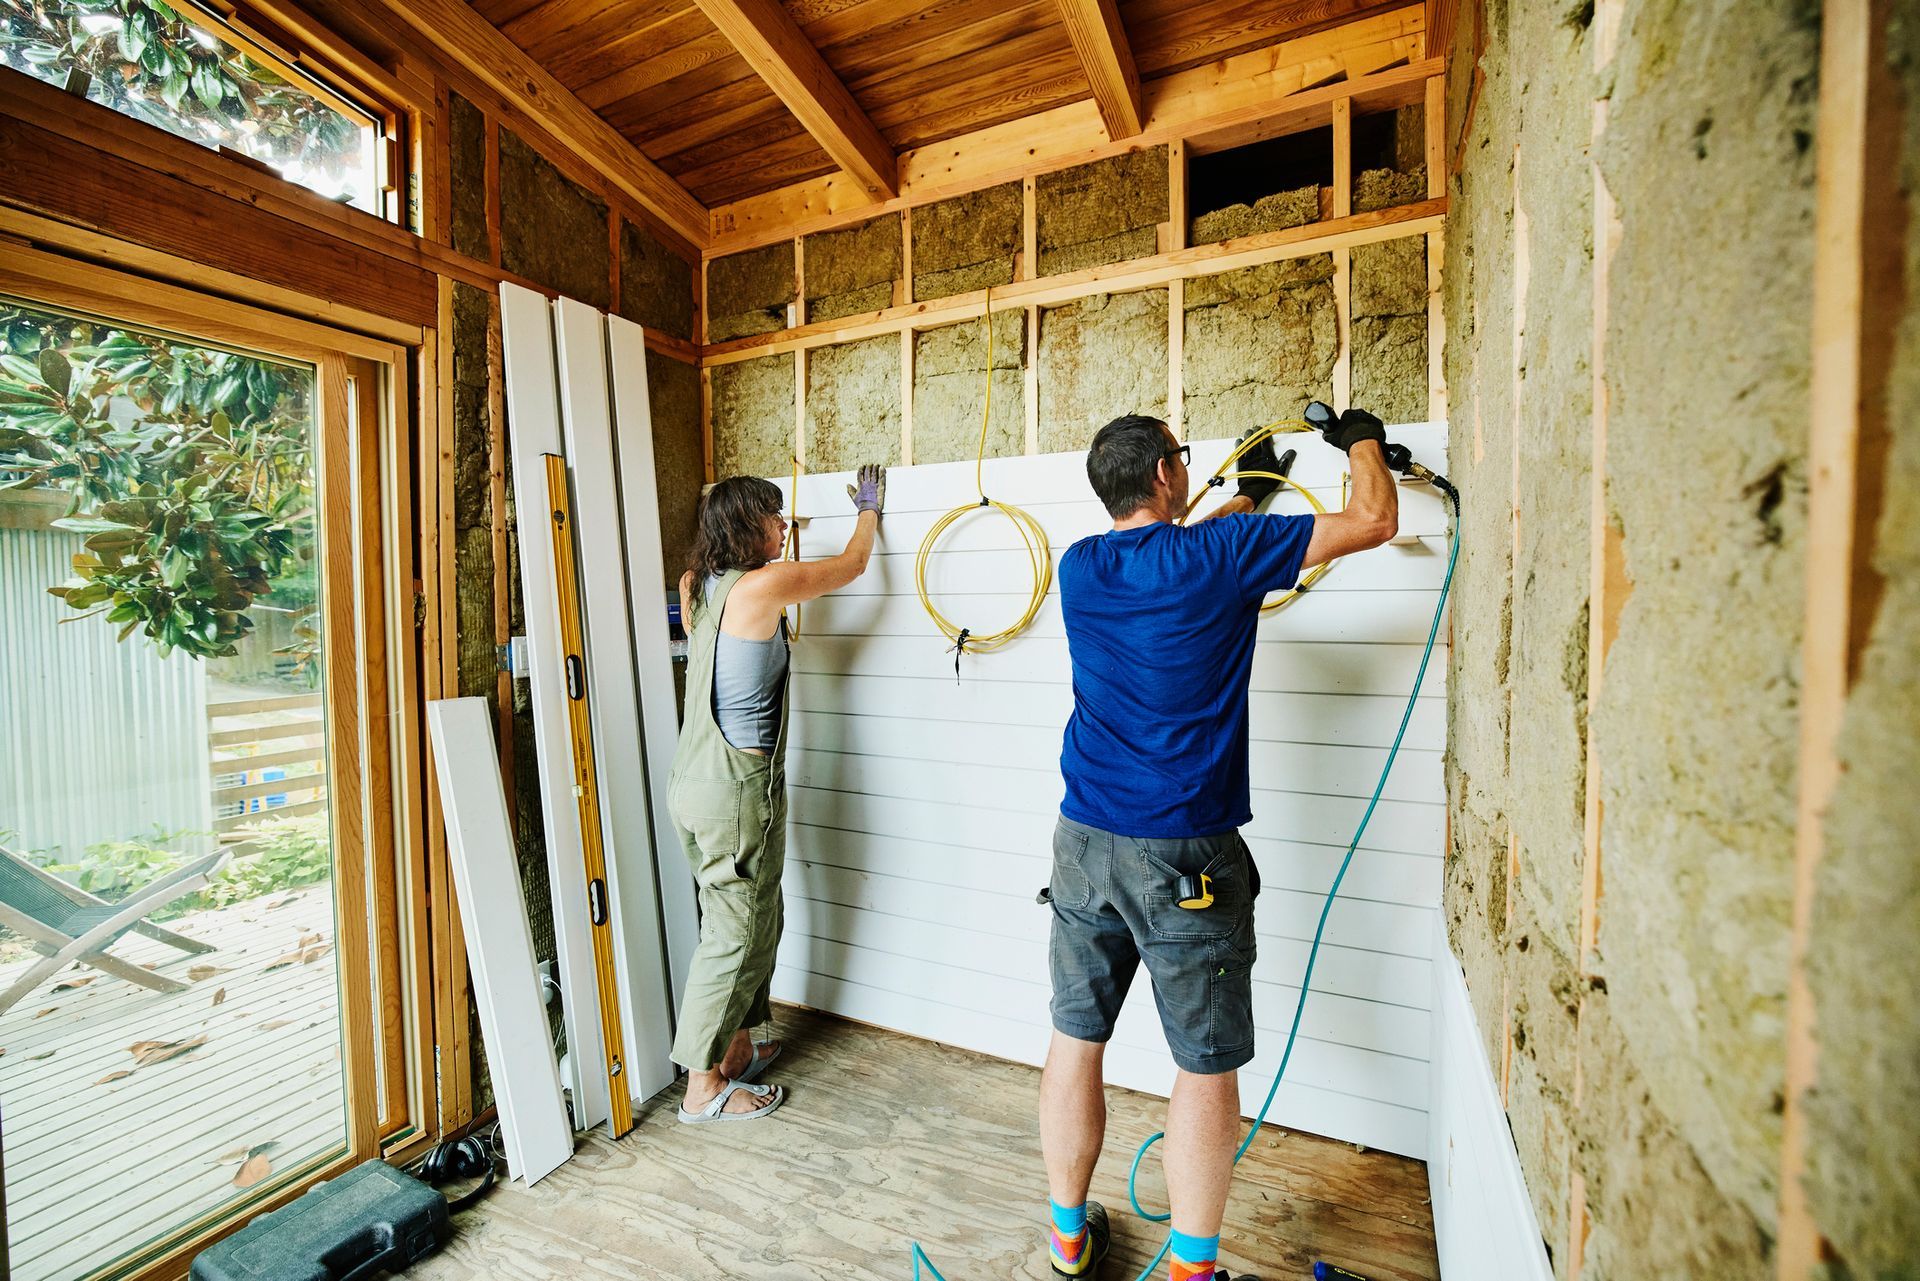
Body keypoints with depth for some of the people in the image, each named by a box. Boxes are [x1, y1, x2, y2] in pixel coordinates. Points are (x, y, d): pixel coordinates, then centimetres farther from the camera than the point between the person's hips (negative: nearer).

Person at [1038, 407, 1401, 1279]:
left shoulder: (1080, 567, 4)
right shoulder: (1221, 553, -10)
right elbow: (1374, 521, 1)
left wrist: (1250, 492, 37)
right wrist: (1363, 440, 21)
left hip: (1085, 842, 5)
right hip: (1185, 852, -5)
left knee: (1075, 1041, 17)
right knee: (1206, 1065, 13)